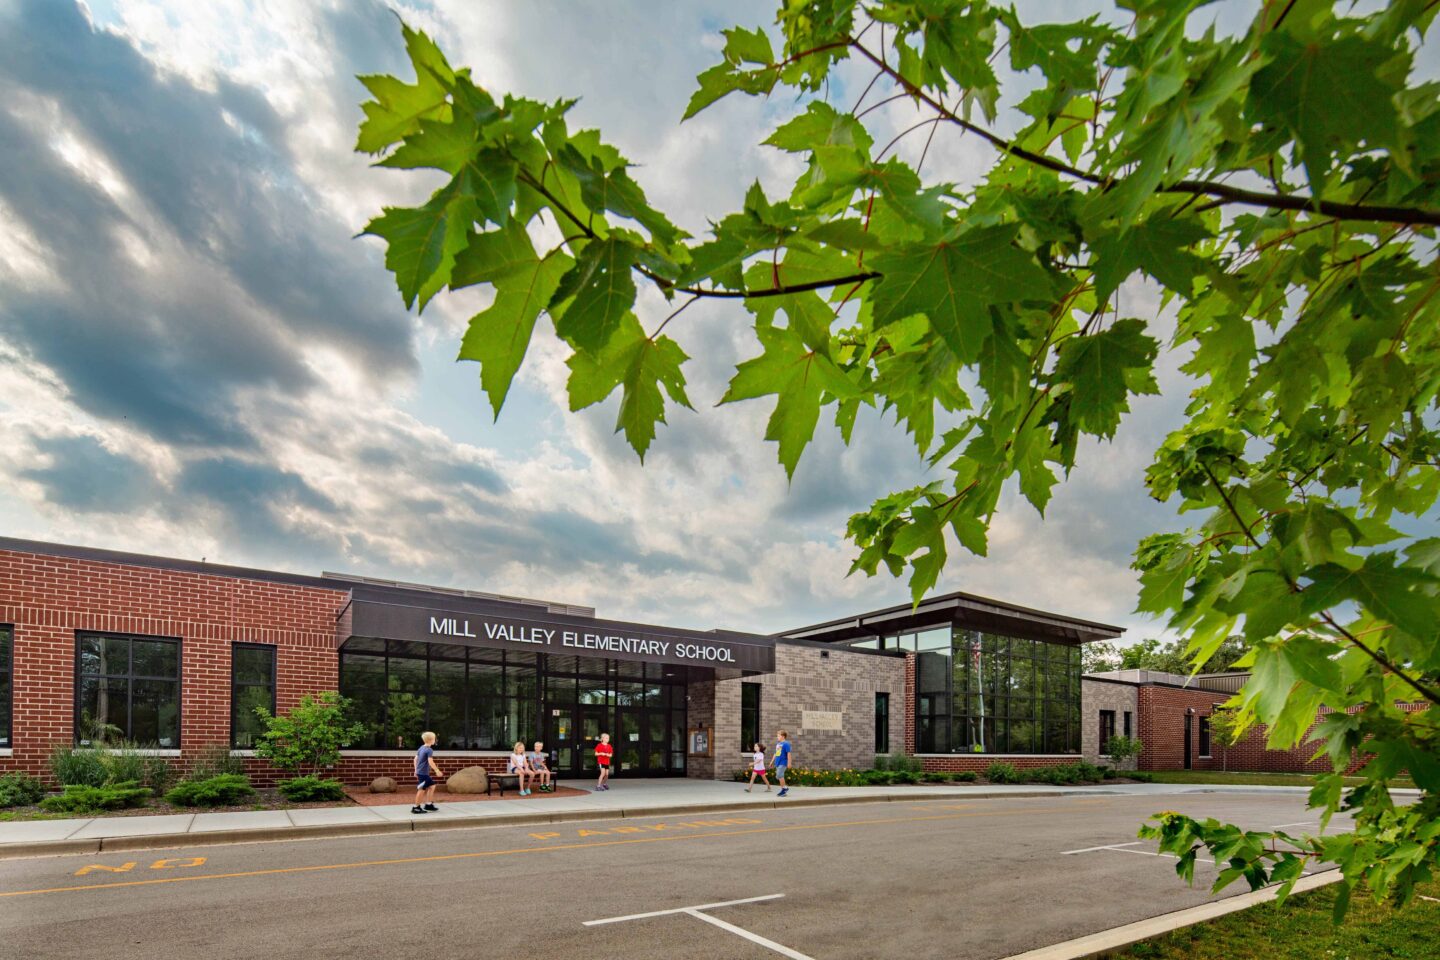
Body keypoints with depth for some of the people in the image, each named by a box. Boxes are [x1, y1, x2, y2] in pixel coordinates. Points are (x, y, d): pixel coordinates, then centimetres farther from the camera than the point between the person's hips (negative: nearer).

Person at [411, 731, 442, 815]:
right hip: (423, 773, -9)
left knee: (431, 786, 16)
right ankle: (416, 807, 3)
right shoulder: (429, 750, -15)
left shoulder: (421, 748, 12)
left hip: (419, 772, 9)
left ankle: (429, 804, 18)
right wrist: (437, 770, -15)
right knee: (422, 789, -3)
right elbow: (430, 762, -22)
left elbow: (415, 759, 16)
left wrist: (416, 770, 23)